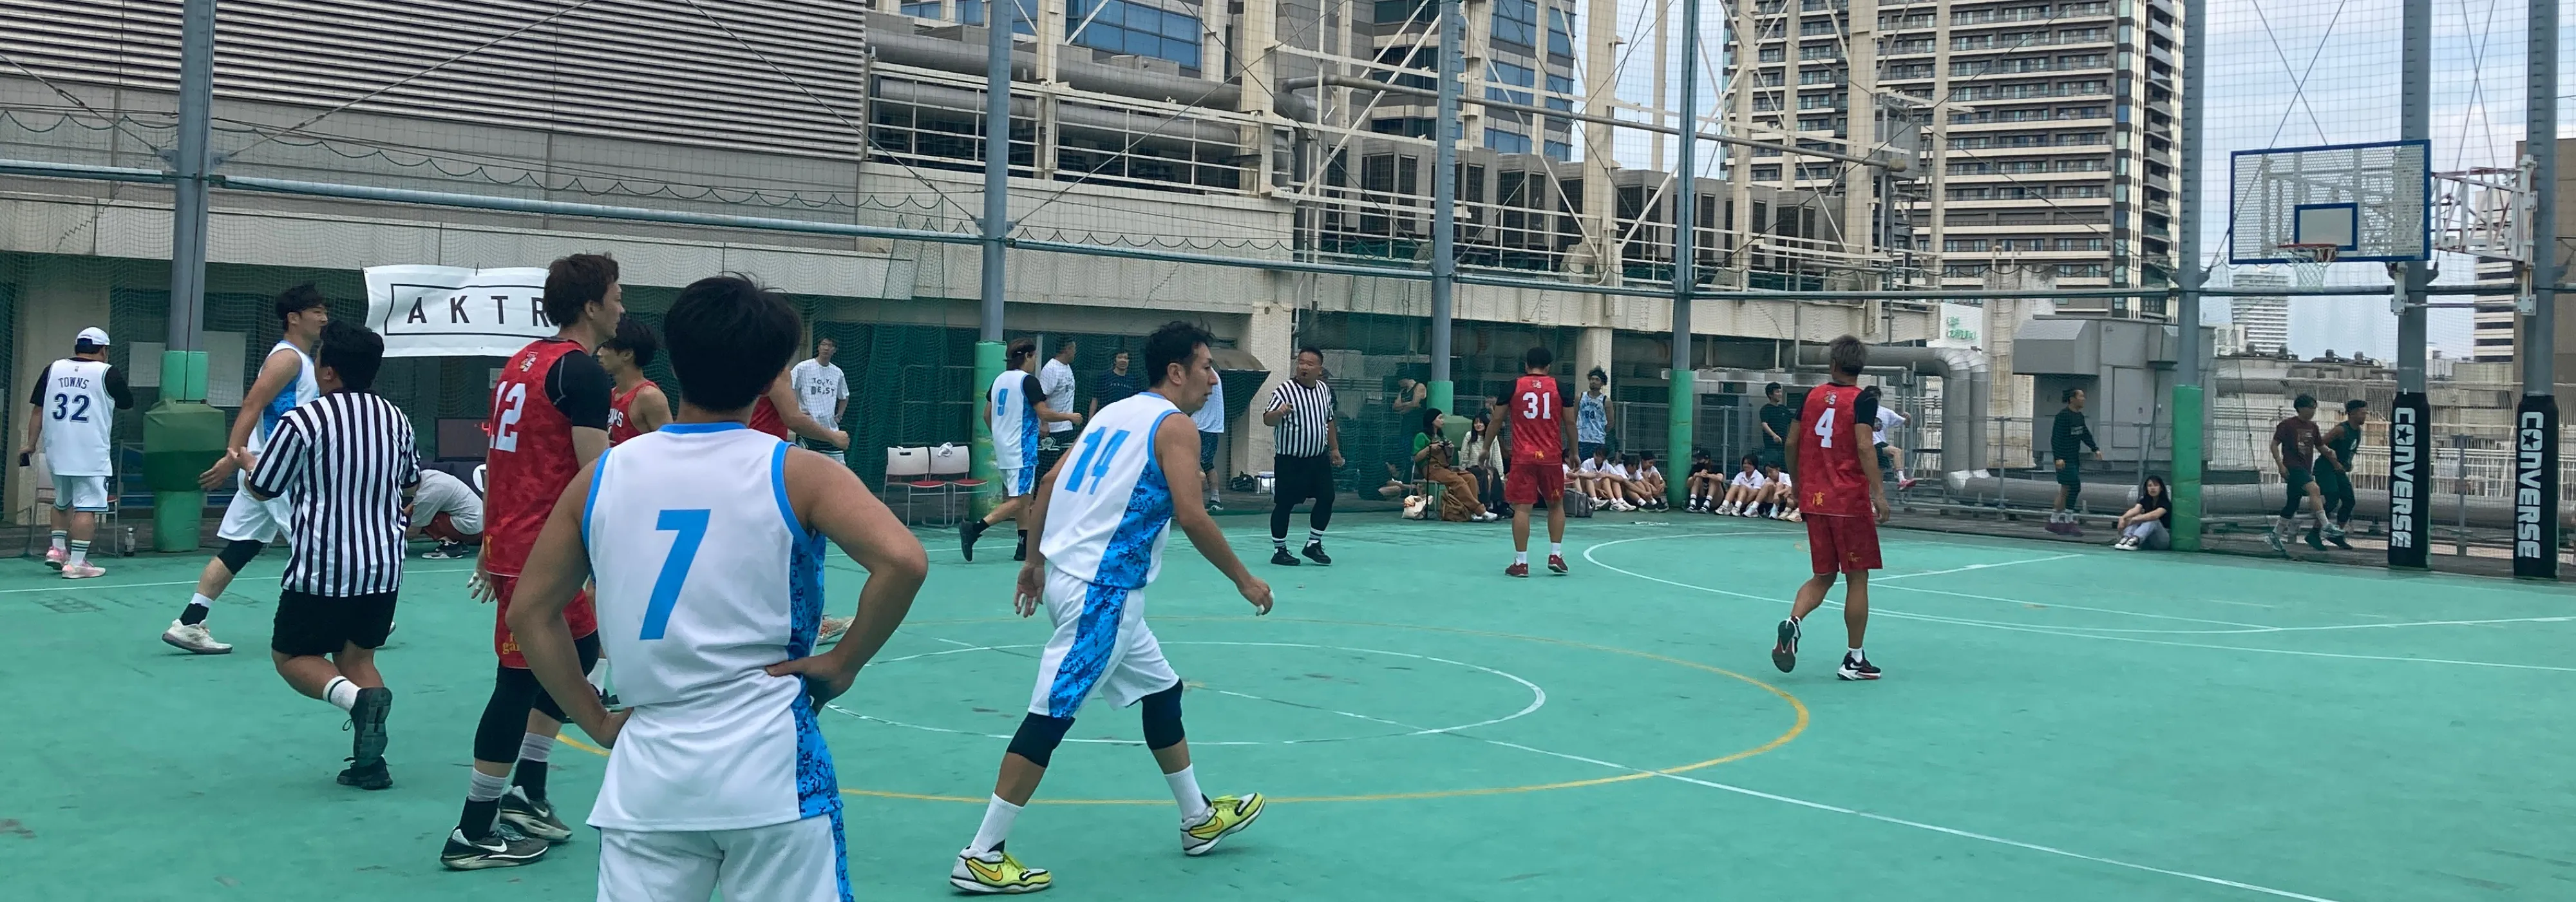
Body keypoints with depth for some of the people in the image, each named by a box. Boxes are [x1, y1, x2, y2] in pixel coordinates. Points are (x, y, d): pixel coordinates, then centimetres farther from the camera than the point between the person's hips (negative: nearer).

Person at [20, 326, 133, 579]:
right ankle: (76, 563, -8)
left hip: (57, 451, 5)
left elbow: (38, 409, 8)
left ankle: (57, 548, 23)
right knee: (86, 507, -4)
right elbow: (127, 402, 9)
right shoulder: (107, 372, -5)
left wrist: (31, 444, 15)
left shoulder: (53, 369, 6)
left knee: (63, 501, 25)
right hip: (91, 454, -5)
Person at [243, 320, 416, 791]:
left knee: (291, 656, 13)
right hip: (384, 569, 5)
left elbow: (260, 488, 1)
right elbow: (411, 487, 21)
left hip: (321, 570, -5)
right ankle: (369, 762, 2)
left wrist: (244, 464, 23)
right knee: (357, 656, 17)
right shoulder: (396, 419, 4)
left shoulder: (302, 421, -11)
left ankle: (357, 697, -18)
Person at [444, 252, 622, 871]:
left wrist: (489, 548, 24)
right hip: (544, 552, -10)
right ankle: (472, 836, 4)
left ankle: (525, 791, 23)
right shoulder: (583, 370, -13)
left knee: (582, 651, 21)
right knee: (519, 684, -3)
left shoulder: (522, 362, 15)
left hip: (509, 543, 10)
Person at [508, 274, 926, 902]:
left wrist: (598, 723, 14)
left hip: (646, 770, 3)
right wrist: (845, 661, -6)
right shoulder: (795, 474, -4)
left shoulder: (604, 475, 6)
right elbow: (903, 561, -19)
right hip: (769, 767, -3)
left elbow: (530, 614, 11)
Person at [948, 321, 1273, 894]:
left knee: (1161, 690, 20)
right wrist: (1244, 581, -9)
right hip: (1102, 589, -10)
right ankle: (981, 856, -4)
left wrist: (1035, 559, 23)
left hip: (1075, 576, 10)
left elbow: (1050, 484, 16)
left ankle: (1200, 820, 32)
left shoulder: (1116, 413, 16)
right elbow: (1190, 516, -18)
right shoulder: (1174, 425, -8)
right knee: (1050, 716, -7)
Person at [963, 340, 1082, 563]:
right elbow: (1044, 414, -17)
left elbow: (987, 415, 17)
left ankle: (1026, 547, 13)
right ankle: (974, 529, -20)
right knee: (1018, 501, -8)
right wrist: (1070, 416, -2)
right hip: (1021, 450, -9)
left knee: (1023, 497, 14)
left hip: (1003, 448, 9)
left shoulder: (1000, 379, 10)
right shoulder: (1028, 380, -12)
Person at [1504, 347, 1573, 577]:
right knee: (1556, 505, 18)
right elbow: (1569, 422, 5)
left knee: (1522, 508, -1)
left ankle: (1521, 562, -2)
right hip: (1551, 456, 1)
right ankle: (1556, 555, 14)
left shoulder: (1514, 386, 2)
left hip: (1523, 456, -1)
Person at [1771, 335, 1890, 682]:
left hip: (1814, 499, 5)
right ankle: (1854, 660, 10)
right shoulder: (1863, 399, -6)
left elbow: (1792, 445, 11)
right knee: (1858, 578, 6)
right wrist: (1878, 493, -19)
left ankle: (1793, 622, -15)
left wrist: (1798, 487, 23)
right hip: (1850, 501, -5)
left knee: (1823, 576, 13)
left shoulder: (1813, 396, 8)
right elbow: (1863, 447, -18)